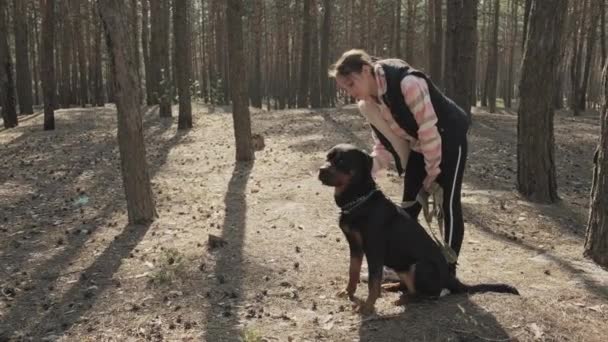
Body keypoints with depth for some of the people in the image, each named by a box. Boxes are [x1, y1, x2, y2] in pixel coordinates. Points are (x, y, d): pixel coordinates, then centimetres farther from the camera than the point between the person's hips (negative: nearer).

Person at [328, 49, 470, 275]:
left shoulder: (407, 83, -32)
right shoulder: (368, 104, -8)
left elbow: (429, 128, -28)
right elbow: (385, 144, -3)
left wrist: (432, 173, -20)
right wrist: (369, 170, -21)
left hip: (448, 140, -7)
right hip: (418, 147, 8)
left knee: (448, 204, -6)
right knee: (409, 205, 9)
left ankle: (448, 271, 4)